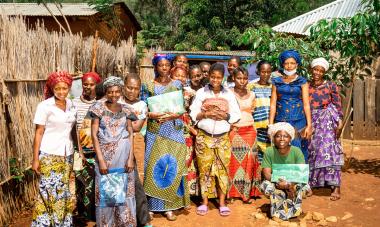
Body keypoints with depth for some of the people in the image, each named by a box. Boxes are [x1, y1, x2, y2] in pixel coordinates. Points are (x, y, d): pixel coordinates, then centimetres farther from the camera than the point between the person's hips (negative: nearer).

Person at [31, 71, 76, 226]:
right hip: (49, 155, -4)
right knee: (49, 193, -4)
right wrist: (35, 159, -10)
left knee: (65, 193, 11)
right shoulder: (44, 106, -7)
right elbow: (39, 133, -7)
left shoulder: (72, 106, 6)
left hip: (67, 155, 5)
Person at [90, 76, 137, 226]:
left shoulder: (125, 110, 5)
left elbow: (130, 134, 4)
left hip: (123, 154, 2)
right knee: (105, 191, 6)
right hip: (105, 153, -1)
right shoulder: (99, 108, -2)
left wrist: (131, 158, -5)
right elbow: (94, 135, -5)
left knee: (124, 190, 7)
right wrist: (101, 159, -12)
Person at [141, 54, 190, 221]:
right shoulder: (148, 86, 4)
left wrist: (171, 116, -16)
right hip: (155, 131, 0)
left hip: (174, 130, 1)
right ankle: (152, 205, 13)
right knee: (155, 166, 1)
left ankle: (169, 206, 9)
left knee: (172, 166, 0)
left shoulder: (177, 84, 6)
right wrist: (152, 115, -19)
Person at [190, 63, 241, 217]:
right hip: (204, 137, -1)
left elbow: (237, 115, 5)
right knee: (204, 169, 3)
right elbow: (193, 113, -1)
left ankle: (222, 203, 14)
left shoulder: (229, 94, 5)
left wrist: (225, 116, -13)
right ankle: (205, 202, 15)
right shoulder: (201, 92, 1)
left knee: (222, 169, 3)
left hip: (223, 137, 1)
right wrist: (206, 114, -17)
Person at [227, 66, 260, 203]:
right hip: (234, 131, -3)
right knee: (233, 161, -2)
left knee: (248, 161, 2)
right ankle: (232, 193, 8)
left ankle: (247, 193, 10)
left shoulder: (251, 95, 10)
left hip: (249, 131, 3)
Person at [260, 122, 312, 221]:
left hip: (293, 184, 0)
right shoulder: (269, 152, -14)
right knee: (265, 185, -31)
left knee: (304, 187, -29)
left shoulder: (296, 151, -13)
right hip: (276, 185, 0)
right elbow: (266, 174, -18)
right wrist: (280, 183, -36)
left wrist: (290, 184, -39)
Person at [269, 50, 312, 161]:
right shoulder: (277, 81, 8)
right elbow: (273, 104, 6)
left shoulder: (302, 82, 5)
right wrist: (270, 125, 1)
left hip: (298, 122, -1)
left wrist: (309, 125, -6)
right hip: (280, 121, 1)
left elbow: (306, 104, 1)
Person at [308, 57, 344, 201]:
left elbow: (338, 105, -4)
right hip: (312, 122, 4)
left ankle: (336, 187, -9)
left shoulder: (331, 86, -1)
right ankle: (312, 182, 20)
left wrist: (340, 122, -13)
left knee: (329, 151, -12)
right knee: (311, 152, 7)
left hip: (327, 122, -4)